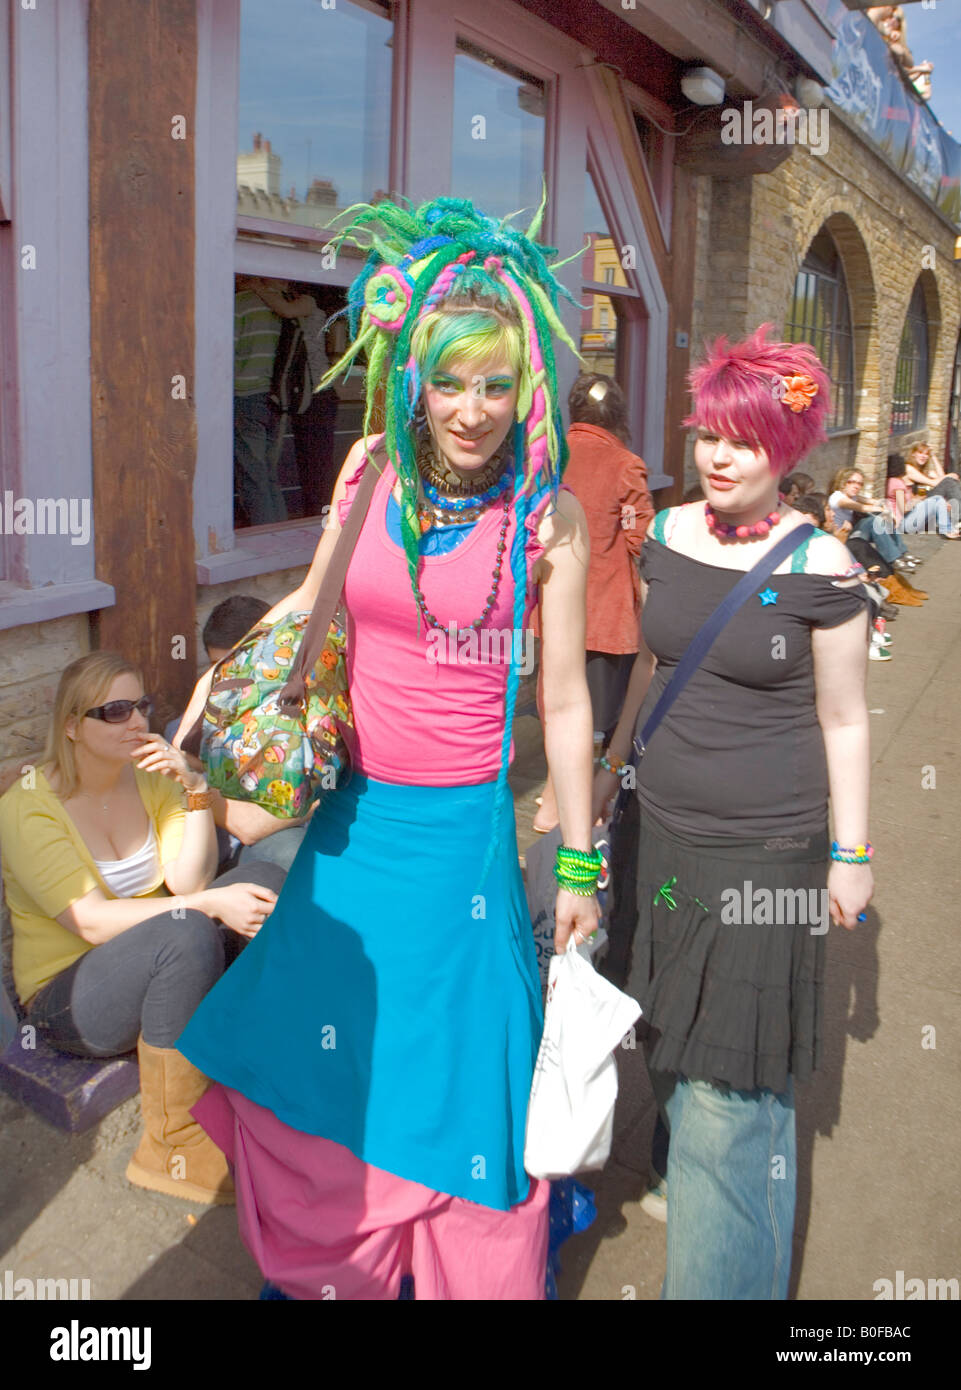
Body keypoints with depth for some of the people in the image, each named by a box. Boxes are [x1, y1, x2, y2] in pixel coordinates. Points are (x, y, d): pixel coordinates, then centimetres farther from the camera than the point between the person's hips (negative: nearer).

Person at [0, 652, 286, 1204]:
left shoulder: (149, 777, 2)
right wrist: (209, 905, -33)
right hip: (68, 996, -6)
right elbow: (93, 921, -26)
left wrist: (195, 790, -20)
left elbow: (188, 881, -8)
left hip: (156, 961, 6)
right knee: (187, 932, -35)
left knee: (264, 881, -15)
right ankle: (171, 1150, -24)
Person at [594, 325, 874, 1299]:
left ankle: (726, 1274, 24)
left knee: (734, 1078, 4)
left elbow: (843, 721, -7)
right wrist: (610, 769, 21)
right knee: (671, 1036, 20)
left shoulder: (819, 567, -13)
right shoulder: (668, 536, 2)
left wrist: (850, 855, -4)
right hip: (669, 828, 5)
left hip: (768, 850, -5)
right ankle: (688, 1173, 47)